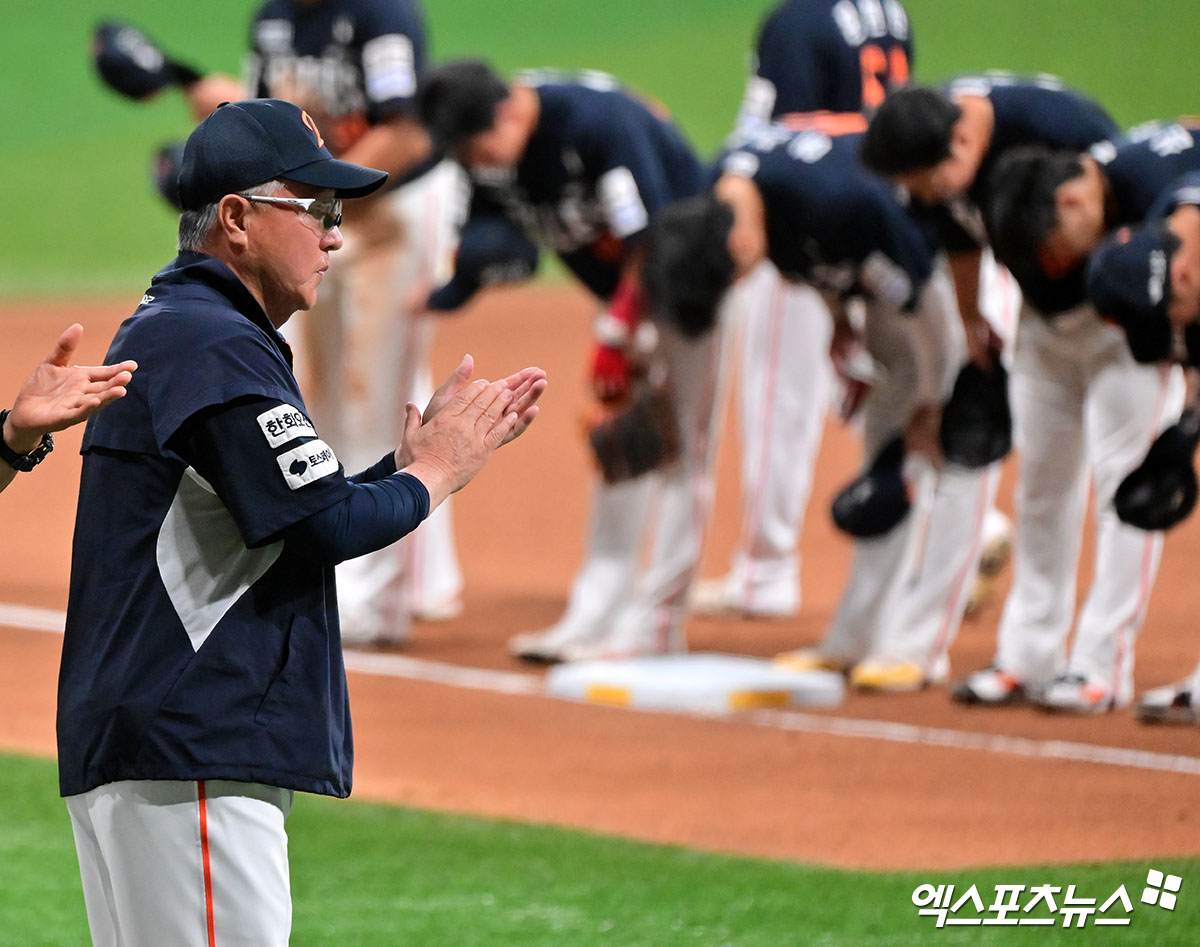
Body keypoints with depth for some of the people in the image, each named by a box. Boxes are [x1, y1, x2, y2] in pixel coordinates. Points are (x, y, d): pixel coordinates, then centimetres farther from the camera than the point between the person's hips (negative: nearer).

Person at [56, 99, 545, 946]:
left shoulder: (160, 335, 21)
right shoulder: (215, 346, -13)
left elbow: (294, 508, 25)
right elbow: (329, 527, -19)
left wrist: (435, 446, 18)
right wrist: (434, 472, -1)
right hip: (190, 754, -11)